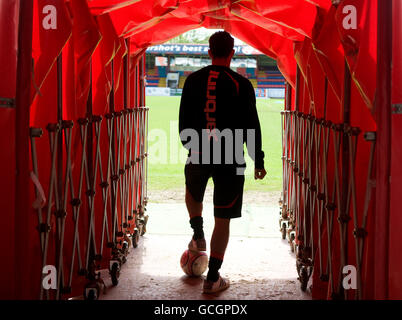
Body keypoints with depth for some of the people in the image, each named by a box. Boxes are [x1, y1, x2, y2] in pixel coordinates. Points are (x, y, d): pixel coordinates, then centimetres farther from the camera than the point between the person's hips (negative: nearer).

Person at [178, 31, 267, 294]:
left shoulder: (193, 80, 3)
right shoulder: (242, 85, -7)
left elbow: (184, 121, 11)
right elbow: (251, 126, -5)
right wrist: (258, 161, 4)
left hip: (199, 154, 3)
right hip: (230, 158, -3)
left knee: (193, 190, 37)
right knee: (223, 219, 4)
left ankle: (198, 236, 24)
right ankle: (213, 278, 6)